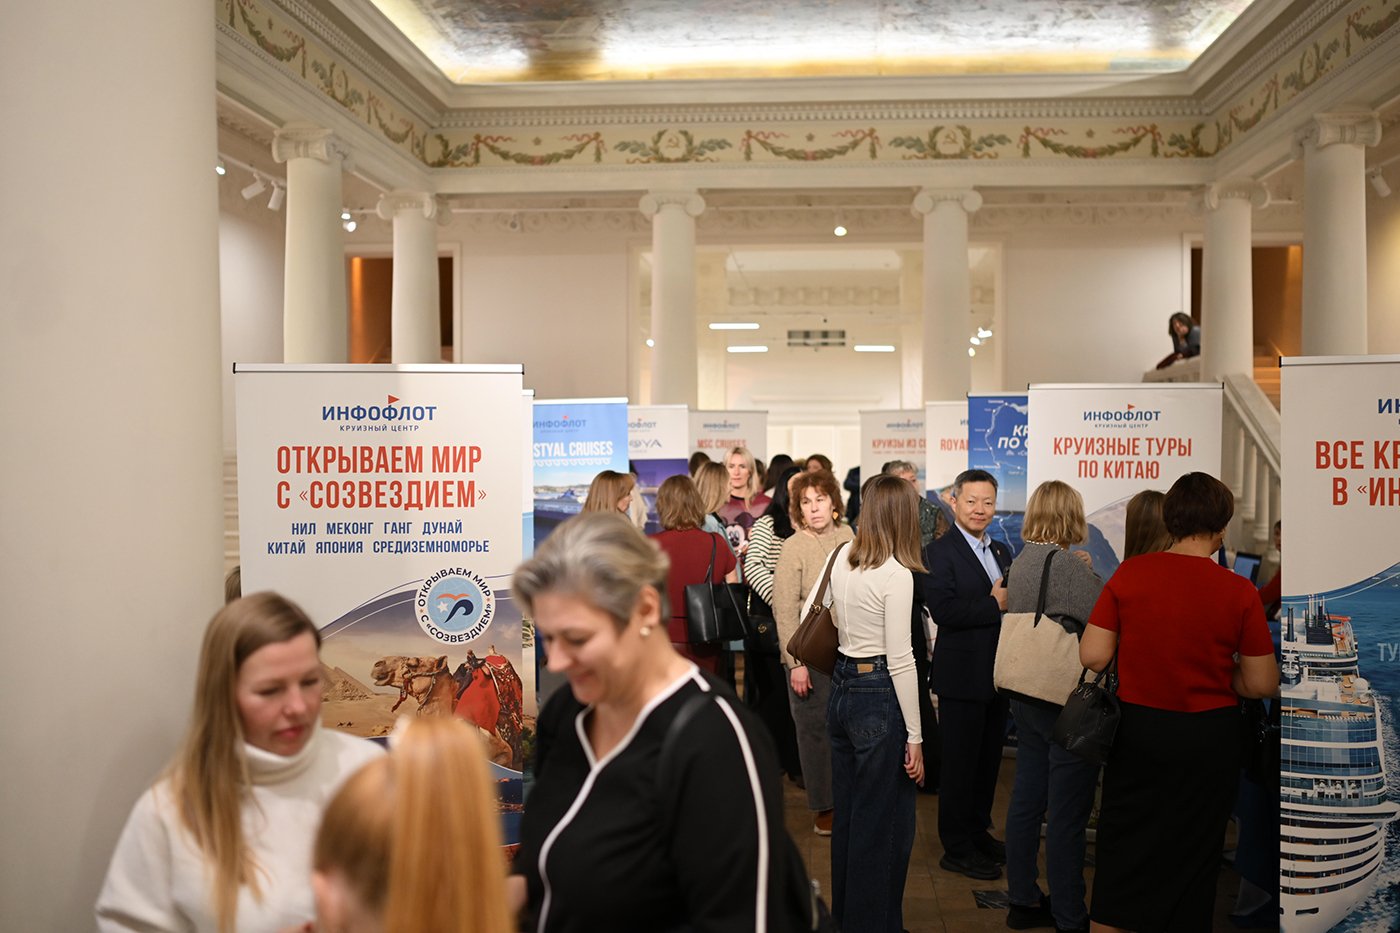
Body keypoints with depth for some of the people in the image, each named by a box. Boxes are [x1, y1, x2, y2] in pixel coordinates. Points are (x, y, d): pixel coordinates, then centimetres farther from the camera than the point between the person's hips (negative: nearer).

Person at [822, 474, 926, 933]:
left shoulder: (843, 560, 5)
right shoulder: (896, 574, -16)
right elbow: (900, 661, -17)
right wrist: (914, 737, -13)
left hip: (842, 689, 8)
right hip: (879, 697, -8)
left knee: (847, 815, 19)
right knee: (885, 825, 3)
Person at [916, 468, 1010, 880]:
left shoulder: (1002, 552, 14)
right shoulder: (938, 553, -11)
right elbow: (943, 610, -23)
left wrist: (1008, 599, -8)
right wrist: (995, 605, -19)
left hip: (998, 673, 7)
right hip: (963, 675, -7)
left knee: (989, 760, 17)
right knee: (960, 763, 3)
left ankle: (978, 832, 33)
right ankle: (957, 849, 15)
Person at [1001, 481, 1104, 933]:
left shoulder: (1021, 561, 7)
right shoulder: (1067, 565, -19)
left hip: (1026, 699, 9)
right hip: (1067, 701, -9)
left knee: (1026, 799, 15)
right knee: (1068, 812, 1)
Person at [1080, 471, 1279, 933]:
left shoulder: (1128, 573, -11)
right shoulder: (1239, 591, -13)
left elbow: (1092, 655, -10)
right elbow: (1262, 684, -9)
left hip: (1137, 728, 1)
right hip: (1208, 737, -1)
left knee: (1123, 846, 16)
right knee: (1195, 850, 16)